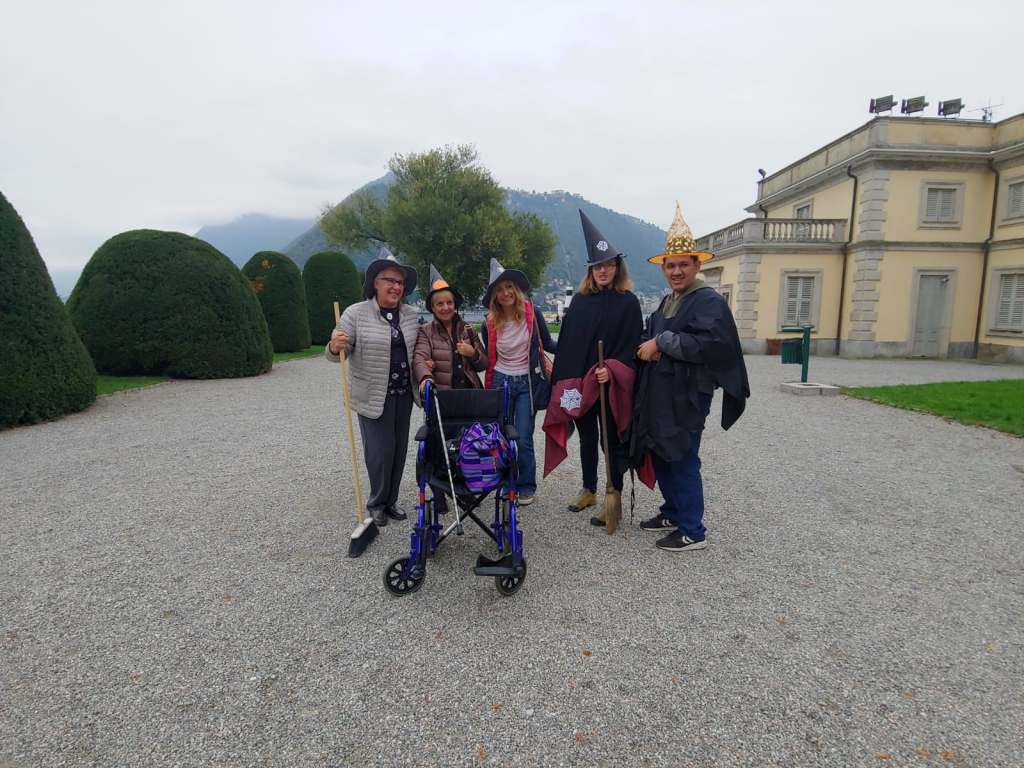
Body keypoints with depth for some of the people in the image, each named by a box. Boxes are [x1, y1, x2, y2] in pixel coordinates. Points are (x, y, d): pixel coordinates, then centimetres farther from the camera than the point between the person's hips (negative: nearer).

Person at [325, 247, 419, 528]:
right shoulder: (355, 314, -9)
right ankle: (377, 503, 21)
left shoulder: (411, 314, 5)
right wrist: (334, 347, -32)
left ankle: (391, 501, 28)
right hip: (373, 396, -4)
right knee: (380, 450, -2)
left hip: (403, 394, 5)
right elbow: (337, 353, -10)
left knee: (399, 448, 10)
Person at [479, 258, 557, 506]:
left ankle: (526, 487, 16)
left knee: (523, 439, -3)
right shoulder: (490, 323, -3)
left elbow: (548, 344, 2)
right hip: (500, 382, 2)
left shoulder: (532, 313, -7)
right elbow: (488, 358, 10)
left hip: (527, 383, -2)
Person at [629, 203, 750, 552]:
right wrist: (647, 347, -3)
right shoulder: (667, 302, 17)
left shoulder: (710, 301, -11)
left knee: (683, 462, -2)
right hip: (658, 396, 9)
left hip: (687, 397, -9)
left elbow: (710, 344, -25)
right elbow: (649, 337, 22)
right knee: (659, 456, 17)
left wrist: (662, 343, -20)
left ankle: (692, 531, 11)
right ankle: (673, 513, 33)